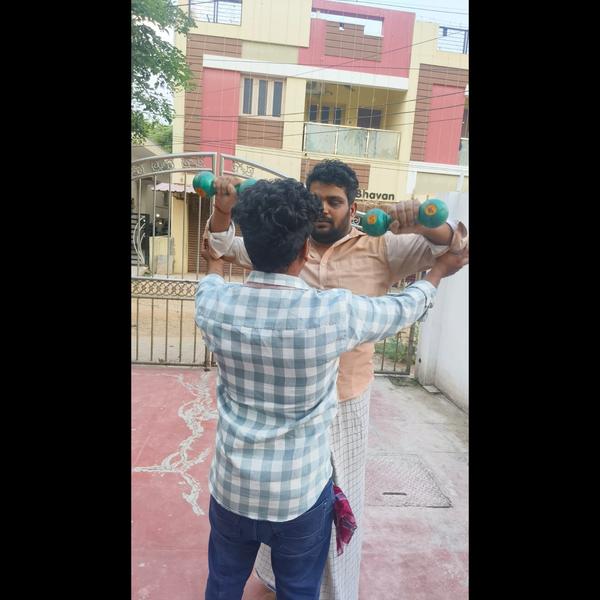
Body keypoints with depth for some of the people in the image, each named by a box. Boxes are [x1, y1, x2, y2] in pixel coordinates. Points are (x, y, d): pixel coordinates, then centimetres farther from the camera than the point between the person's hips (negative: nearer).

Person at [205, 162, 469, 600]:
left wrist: (428, 224, -32)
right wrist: (223, 209, -12)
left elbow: (454, 248, -10)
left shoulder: (380, 249, -8)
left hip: (344, 400, -2)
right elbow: (225, 246, 8)